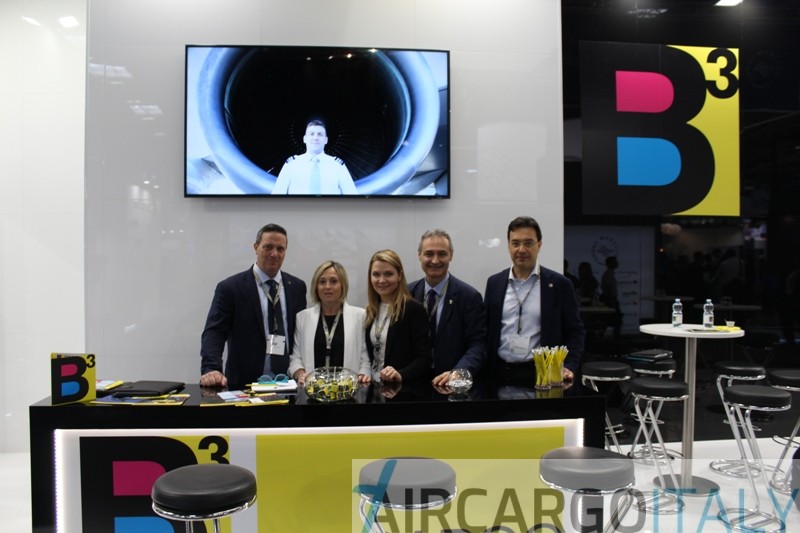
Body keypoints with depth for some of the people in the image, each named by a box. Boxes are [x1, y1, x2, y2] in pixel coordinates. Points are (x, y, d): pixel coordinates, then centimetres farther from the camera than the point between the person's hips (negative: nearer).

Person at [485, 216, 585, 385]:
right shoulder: (494, 283, 7)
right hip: (500, 373, 2)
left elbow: (575, 332, 1)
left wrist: (569, 367, -12)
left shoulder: (559, 284, -1)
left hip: (542, 374, -2)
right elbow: (486, 330, 10)